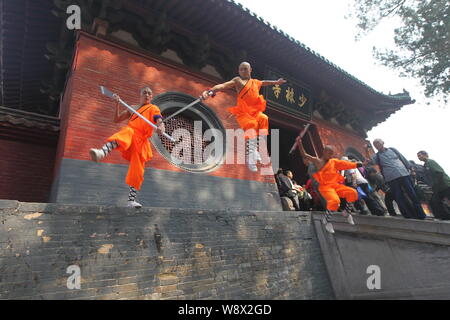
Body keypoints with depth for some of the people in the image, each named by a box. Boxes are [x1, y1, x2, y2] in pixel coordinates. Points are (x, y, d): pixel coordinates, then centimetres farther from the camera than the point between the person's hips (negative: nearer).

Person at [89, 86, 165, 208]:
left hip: (141, 142, 0)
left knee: (137, 171, -5)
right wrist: (117, 104, 10)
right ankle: (102, 152, -62)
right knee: (127, 132, -37)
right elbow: (116, 119, 23)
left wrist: (161, 128, -30)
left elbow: (160, 122, -5)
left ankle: (131, 200, 5)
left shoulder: (154, 109, 13)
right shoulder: (132, 108, 22)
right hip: (130, 133, 0)